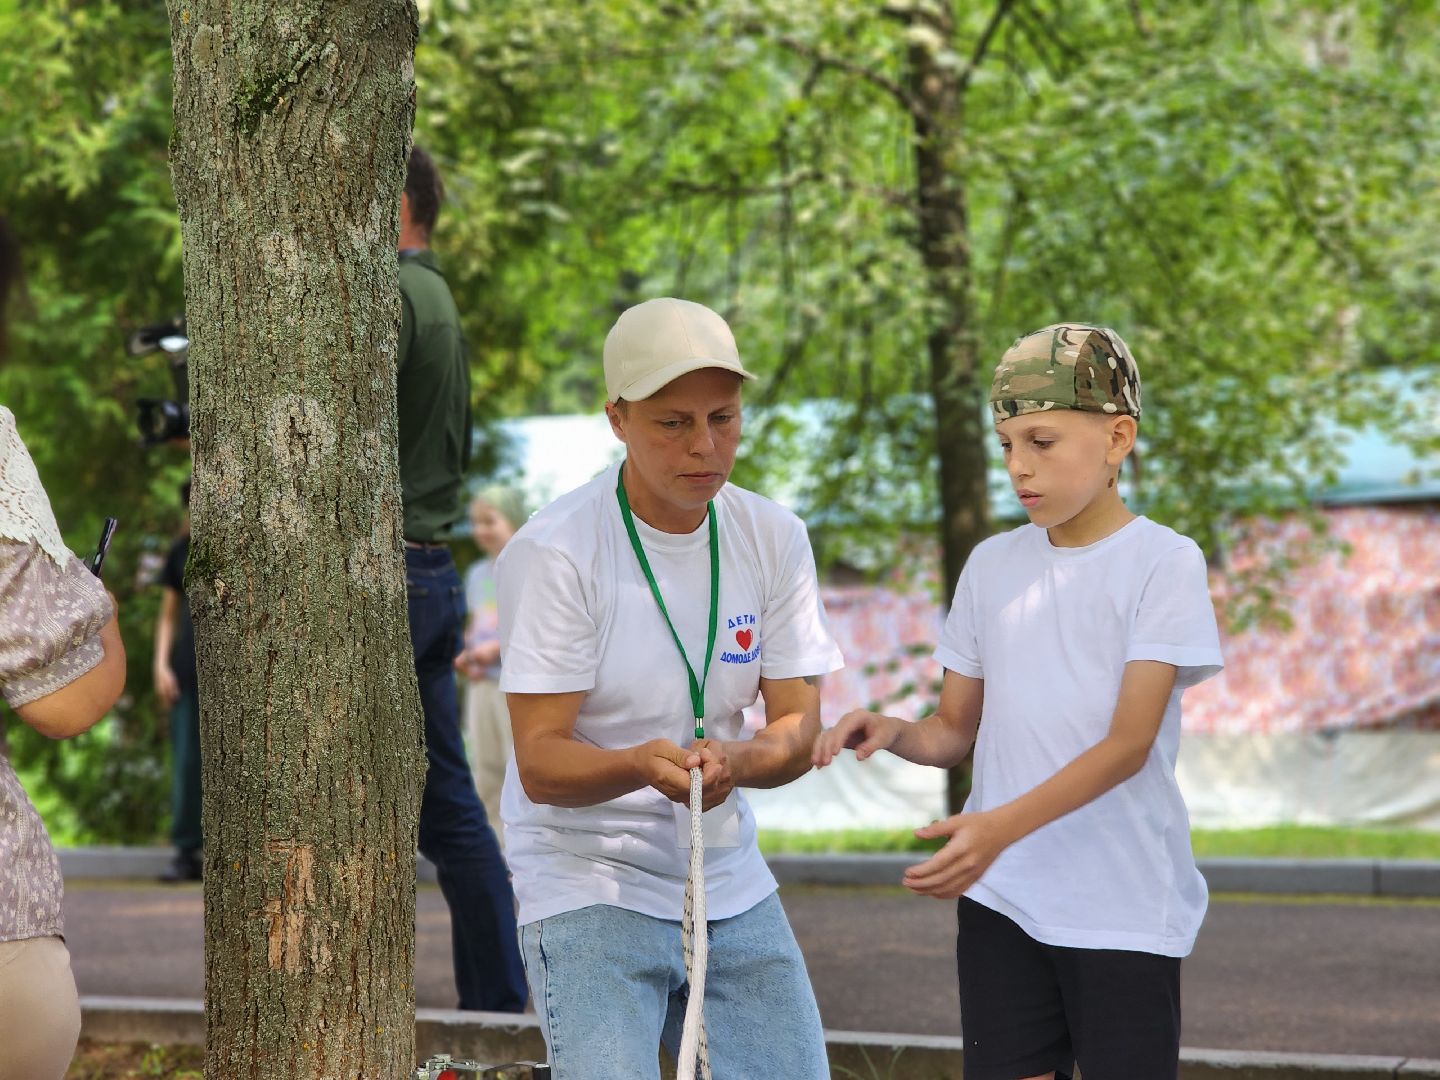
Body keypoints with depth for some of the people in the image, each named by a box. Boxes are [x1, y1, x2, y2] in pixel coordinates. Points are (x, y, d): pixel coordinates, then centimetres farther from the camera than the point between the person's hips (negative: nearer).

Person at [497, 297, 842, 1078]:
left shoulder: (774, 538, 1)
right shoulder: (554, 553, -14)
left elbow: (798, 729, 0)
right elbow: (540, 763, -16)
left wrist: (733, 762, -23)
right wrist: (642, 766, -37)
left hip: (732, 887, 5)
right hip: (587, 888, -5)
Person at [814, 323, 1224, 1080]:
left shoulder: (1163, 562, -7)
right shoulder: (992, 565, 8)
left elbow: (1129, 742, -15)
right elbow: (955, 729, 13)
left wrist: (1003, 826, -28)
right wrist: (889, 732, -11)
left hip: (1125, 909, -4)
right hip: (1002, 900, 4)